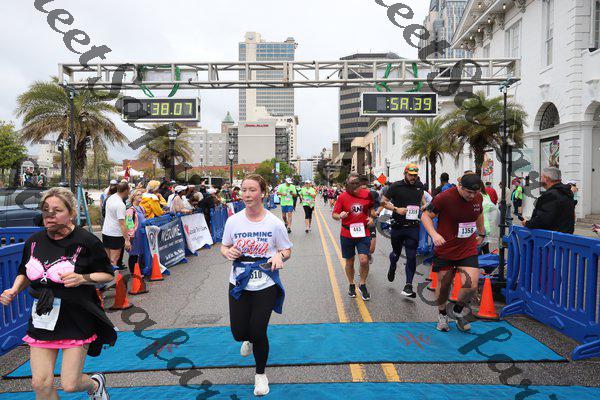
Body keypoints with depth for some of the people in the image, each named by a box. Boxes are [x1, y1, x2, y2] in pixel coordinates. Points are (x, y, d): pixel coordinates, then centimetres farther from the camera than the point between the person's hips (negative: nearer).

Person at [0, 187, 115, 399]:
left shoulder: (86, 241, -13)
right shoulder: (34, 241, 2)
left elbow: (108, 274, -6)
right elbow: (24, 273, 18)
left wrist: (81, 278, -22)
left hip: (76, 321, -4)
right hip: (42, 319, 5)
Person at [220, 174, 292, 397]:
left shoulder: (275, 223, -10)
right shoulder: (233, 221, -4)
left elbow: (287, 250, 0)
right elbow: (224, 247, 9)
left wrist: (279, 255, -23)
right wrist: (228, 253, -15)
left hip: (265, 286, -2)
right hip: (239, 284, 3)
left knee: (258, 334, 3)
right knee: (239, 333, 6)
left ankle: (260, 374, 33)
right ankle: (249, 339, 48)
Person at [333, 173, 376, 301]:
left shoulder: (367, 194, -1)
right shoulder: (342, 197, -7)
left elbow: (371, 208, 17)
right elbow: (334, 214, -3)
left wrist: (371, 217, -2)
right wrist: (340, 216, -25)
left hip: (363, 233, 0)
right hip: (347, 234, 0)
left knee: (364, 260, -12)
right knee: (349, 261, 12)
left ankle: (362, 284, 13)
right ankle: (351, 285, 34)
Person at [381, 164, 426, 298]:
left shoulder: (419, 185, 6)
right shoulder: (396, 186, -6)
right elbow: (384, 202, -2)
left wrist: (424, 205, 11)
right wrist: (396, 209, -16)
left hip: (413, 227, 2)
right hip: (398, 226, -2)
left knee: (411, 256, -5)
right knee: (396, 252, 15)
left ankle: (408, 286, 0)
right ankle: (392, 267, 50)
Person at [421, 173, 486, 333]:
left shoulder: (478, 197, -1)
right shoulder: (444, 198, -18)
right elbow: (426, 216, -10)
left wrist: (481, 234, 30)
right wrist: (434, 234, -25)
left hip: (469, 250, 3)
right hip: (445, 249, -3)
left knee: (471, 285, -10)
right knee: (443, 284, 9)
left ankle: (457, 311, 20)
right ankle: (442, 314, 38)